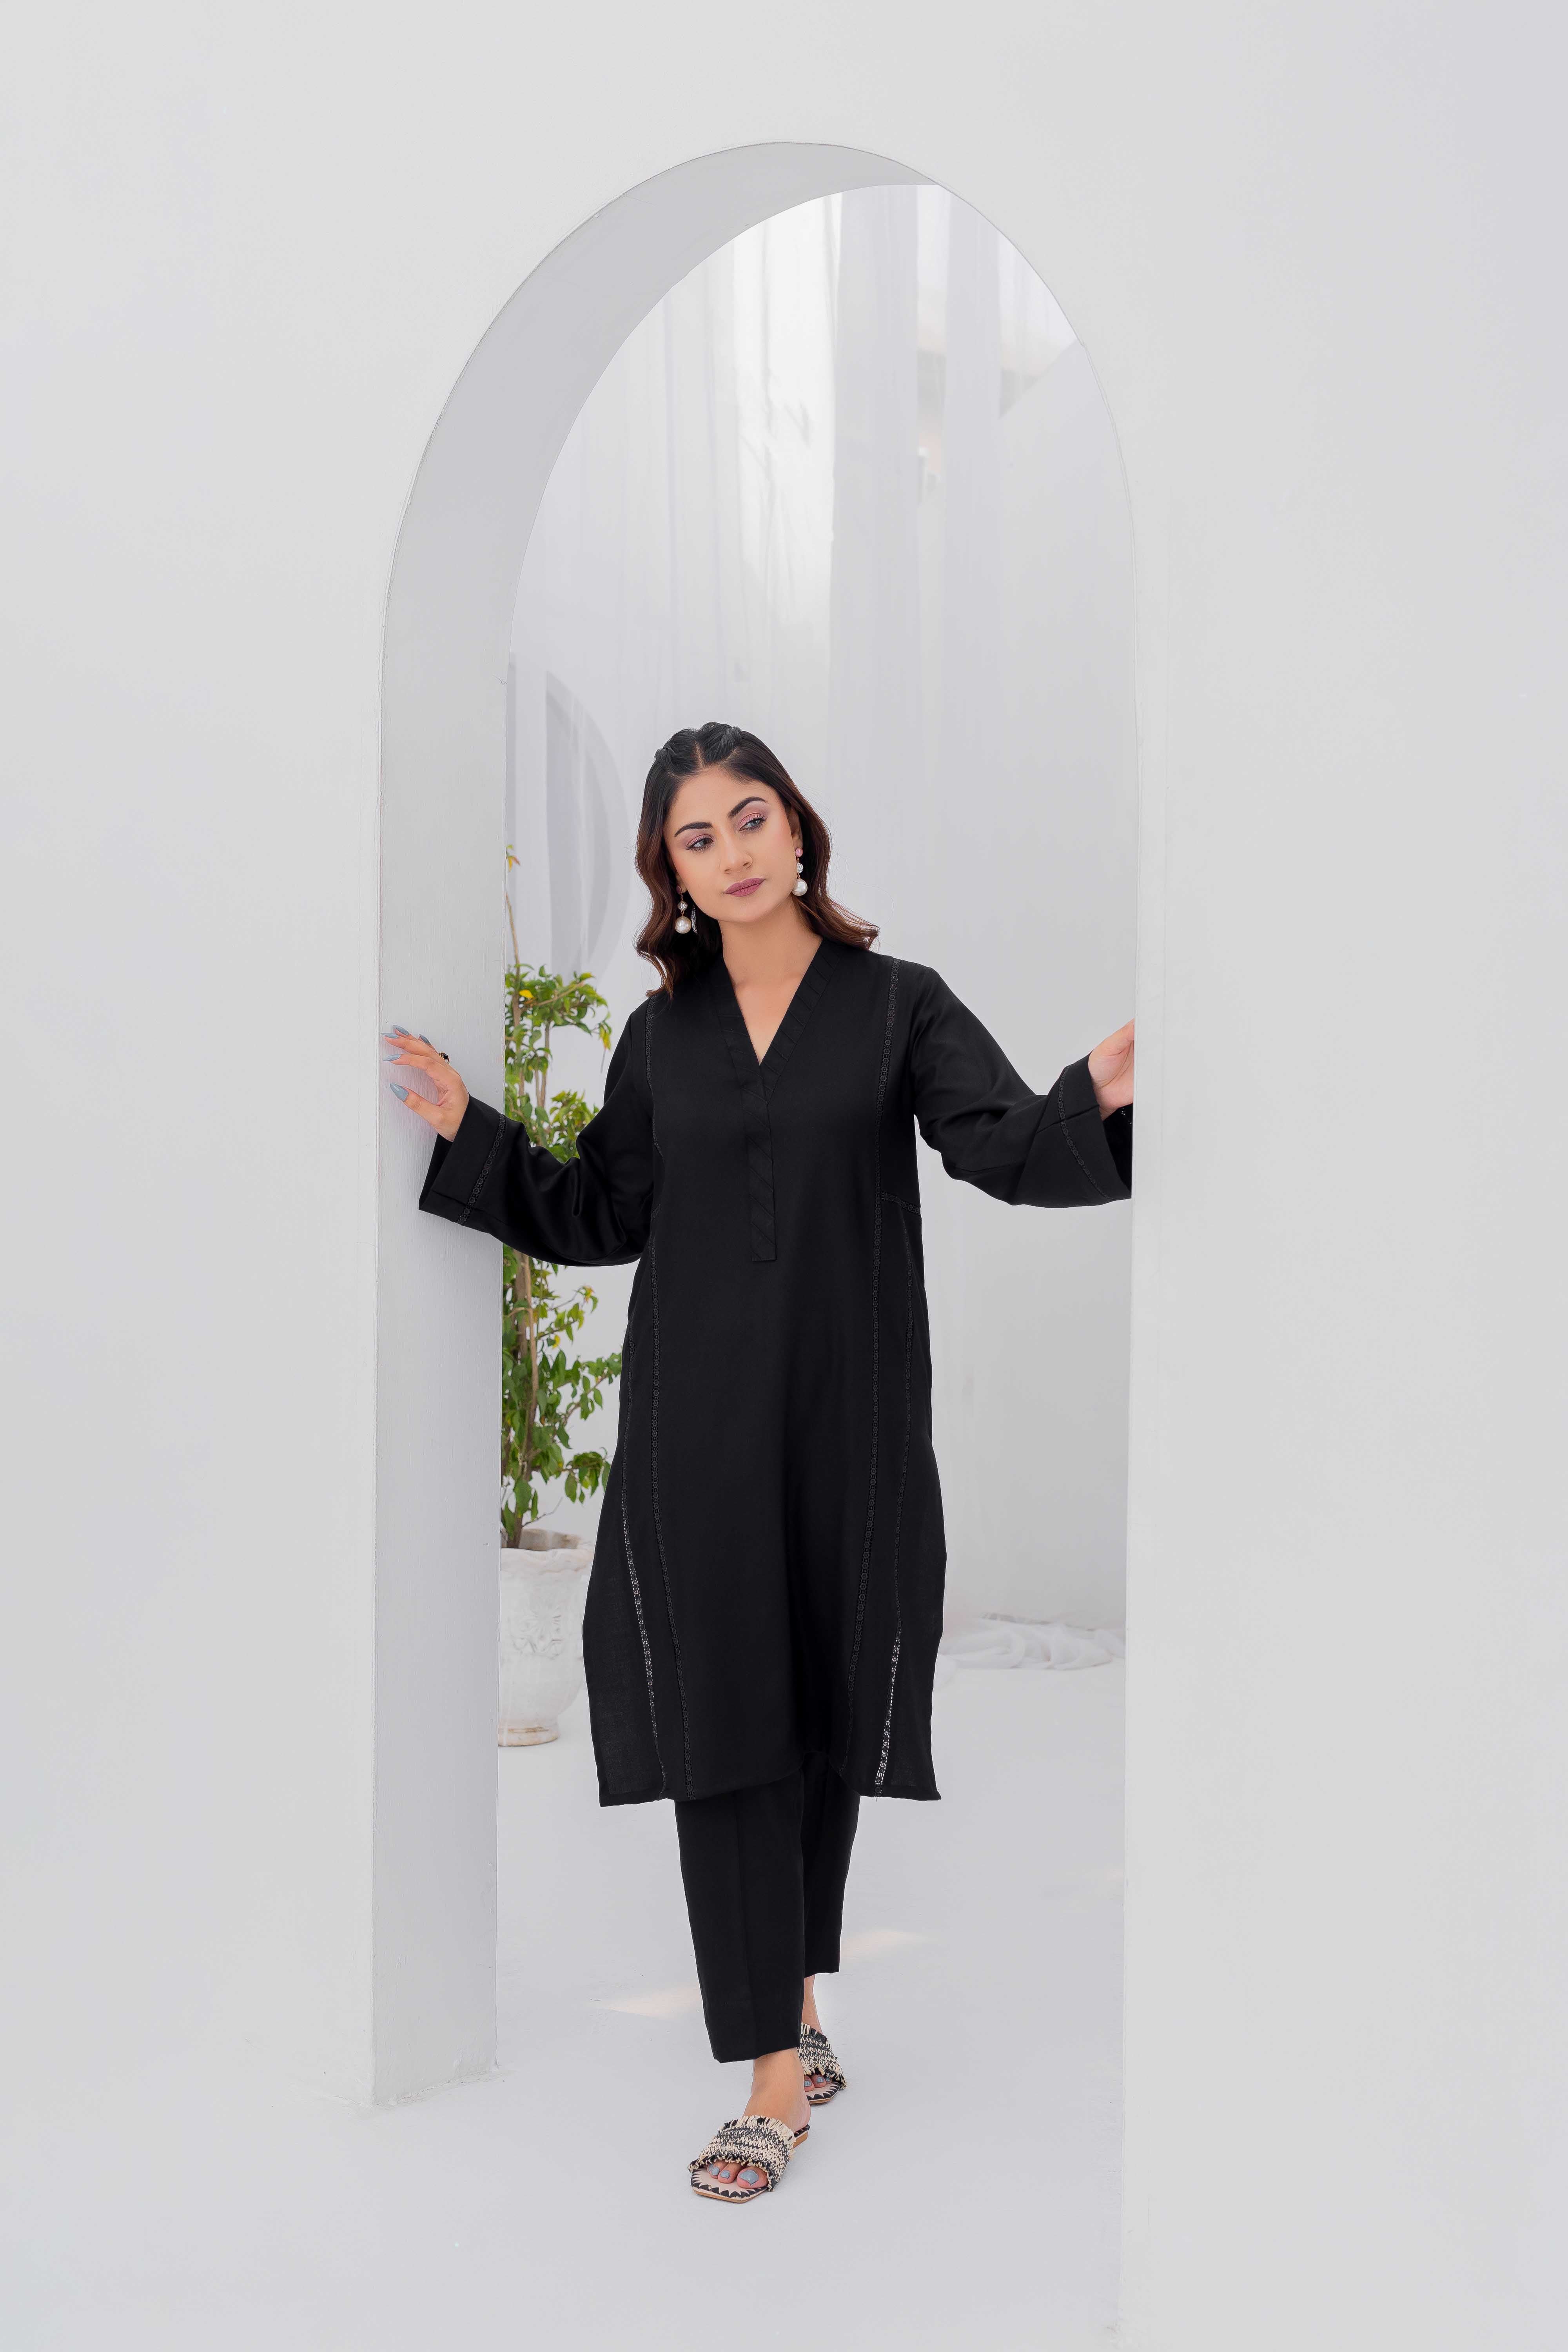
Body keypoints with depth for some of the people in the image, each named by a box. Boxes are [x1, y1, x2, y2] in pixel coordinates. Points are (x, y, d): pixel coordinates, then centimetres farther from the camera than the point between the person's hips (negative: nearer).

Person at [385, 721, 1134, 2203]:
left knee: (823, 1719, 11)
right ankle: (780, 2076, 4)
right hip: (700, 1425, 1)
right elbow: (602, 1215, 14)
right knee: (725, 1728, -3)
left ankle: (792, 2000, 31)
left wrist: (1101, 1089, -30)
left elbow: (1004, 1149, -10)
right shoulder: (661, 1034, 9)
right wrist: (466, 1129, 6)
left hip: (850, 1418, -1)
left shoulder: (896, 1003, 2)